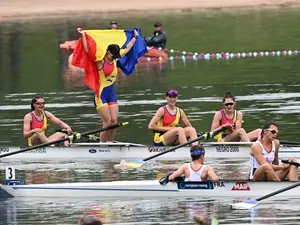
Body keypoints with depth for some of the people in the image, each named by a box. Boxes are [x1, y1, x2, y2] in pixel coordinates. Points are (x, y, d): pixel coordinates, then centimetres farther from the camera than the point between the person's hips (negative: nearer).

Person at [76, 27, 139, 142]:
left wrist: (135, 37, 31)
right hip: (101, 95, -7)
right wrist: (83, 36, -24)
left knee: (114, 121, 0)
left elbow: (127, 49, 23)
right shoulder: (100, 62, -10)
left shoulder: (115, 60, 9)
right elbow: (87, 50, -21)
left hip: (112, 94, 7)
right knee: (107, 123, -10)